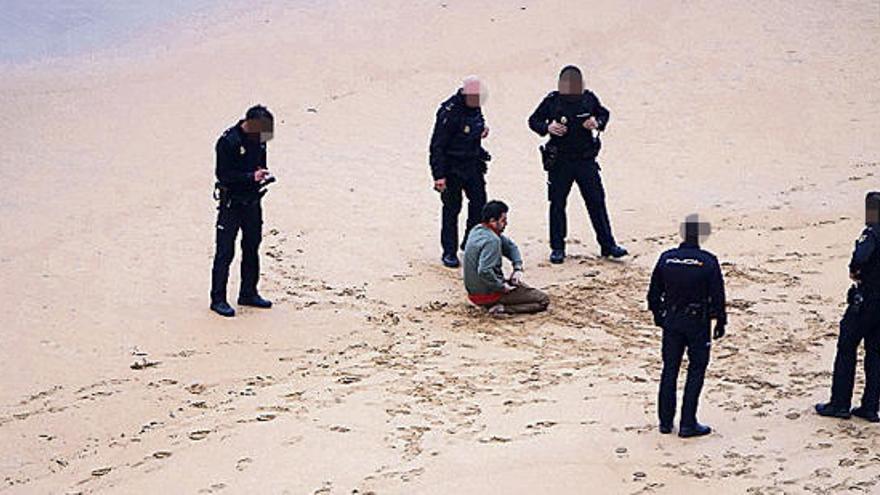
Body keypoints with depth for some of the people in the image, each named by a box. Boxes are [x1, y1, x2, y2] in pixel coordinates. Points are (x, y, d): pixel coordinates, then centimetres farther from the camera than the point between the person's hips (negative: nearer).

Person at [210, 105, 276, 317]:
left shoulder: (258, 140, 5)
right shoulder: (228, 141, -17)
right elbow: (223, 174, -20)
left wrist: (264, 174, -3)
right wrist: (251, 177, -27)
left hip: (252, 202, 7)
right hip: (231, 202, -7)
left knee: (252, 248, 15)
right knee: (225, 252, -5)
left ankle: (248, 293, 27)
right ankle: (218, 299, 0)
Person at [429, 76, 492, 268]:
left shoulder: (475, 108, 1)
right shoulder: (449, 112, -22)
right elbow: (437, 146, -20)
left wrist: (482, 129, 1)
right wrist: (439, 176, -23)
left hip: (472, 164, 7)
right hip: (452, 167, -7)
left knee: (479, 202, 8)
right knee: (452, 208, 0)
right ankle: (449, 253, 9)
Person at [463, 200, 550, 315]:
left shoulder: (477, 231, 7)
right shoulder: (491, 241, -23)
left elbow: (510, 246, 17)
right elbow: (484, 271, -35)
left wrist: (518, 268, 3)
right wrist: (502, 287, -22)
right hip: (487, 295, -10)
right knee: (543, 300, -9)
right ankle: (502, 309, -16)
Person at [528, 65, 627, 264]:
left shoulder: (589, 98, 1)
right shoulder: (552, 101, -5)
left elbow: (604, 113, 17)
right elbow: (533, 120, 4)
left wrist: (598, 123, -5)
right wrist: (547, 127, -15)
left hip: (586, 160, 1)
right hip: (560, 162, -1)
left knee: (597, 202, 3)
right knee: (557, 205, 4)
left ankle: (608, 245, 10)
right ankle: (557, 248, 15)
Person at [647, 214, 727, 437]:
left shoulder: (666, 259, -3)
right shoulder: (708, 262, -13)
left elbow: (654, 293, 5)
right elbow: (717, 296, -9)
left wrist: (658, 316, 19)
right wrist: (720, 322, 4)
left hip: (671, 321, 3)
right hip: (698, 323, -3)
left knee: (669, 369, 13)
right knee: (696, 370, 6)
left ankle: (665, 421, 17)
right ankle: (688, 424, 3)